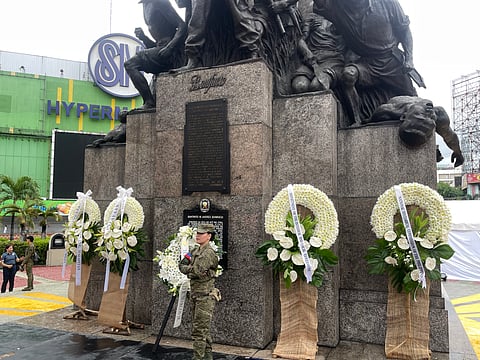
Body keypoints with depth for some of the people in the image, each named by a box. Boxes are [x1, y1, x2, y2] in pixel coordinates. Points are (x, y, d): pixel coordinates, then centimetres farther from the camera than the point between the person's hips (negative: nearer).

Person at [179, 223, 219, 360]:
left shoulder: (209, 253, -15)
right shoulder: (195, 251, 14)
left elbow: (197, 271, -23)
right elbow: (181, 266, 14)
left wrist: (187, 268, -6)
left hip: (205, 296, -9)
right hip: (195, 294, 9)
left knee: (199, 329, -4)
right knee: (203, 328, 17)